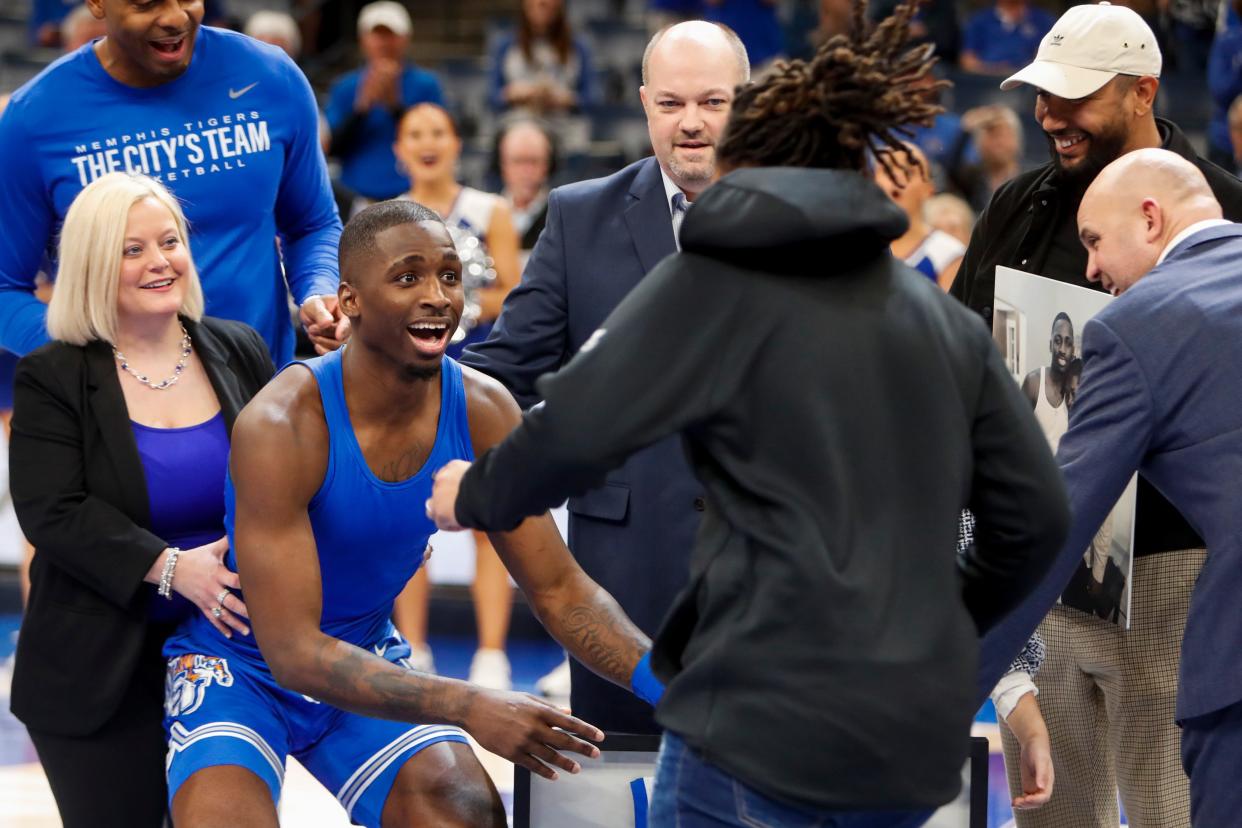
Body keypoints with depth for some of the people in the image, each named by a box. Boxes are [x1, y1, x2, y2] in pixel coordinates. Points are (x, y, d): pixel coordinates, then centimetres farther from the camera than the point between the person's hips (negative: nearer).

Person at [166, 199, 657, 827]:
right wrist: (467, 708, -42)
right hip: (242, 666, -5)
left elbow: (560, 591, -5)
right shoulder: (281, 427, -29)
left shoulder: (482, 411, -12)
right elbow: (294, 652, -32)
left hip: (366, 659, 5)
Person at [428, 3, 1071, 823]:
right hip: (920, 740, 5)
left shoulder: (719, 275, 1)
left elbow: (576, 428, -7)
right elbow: (1035, 512, 12)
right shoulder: (946, 319, 14)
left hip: (768, 722, -5)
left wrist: (474, 496, 13)